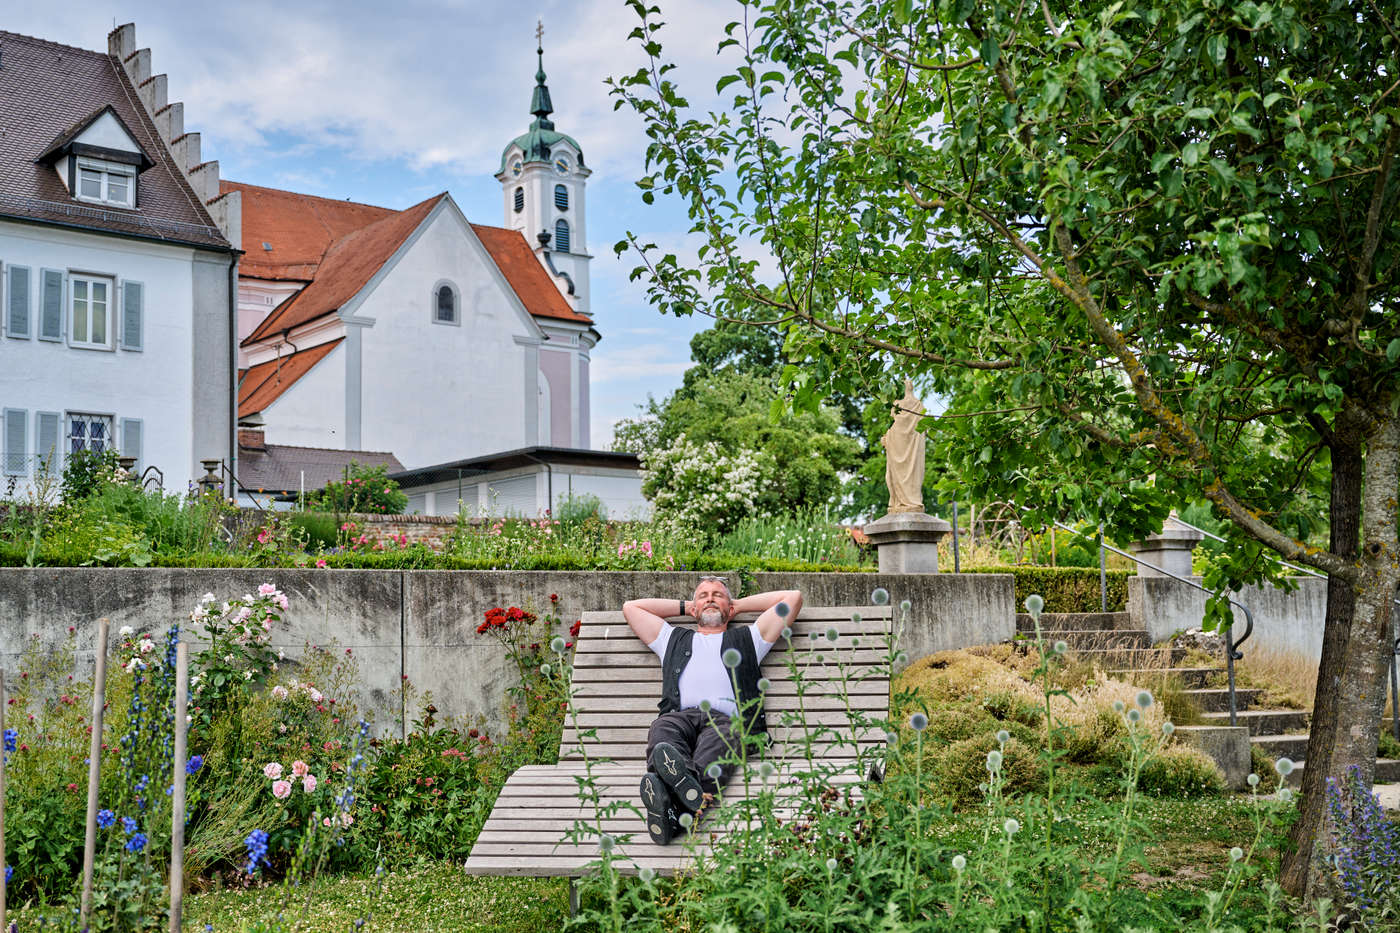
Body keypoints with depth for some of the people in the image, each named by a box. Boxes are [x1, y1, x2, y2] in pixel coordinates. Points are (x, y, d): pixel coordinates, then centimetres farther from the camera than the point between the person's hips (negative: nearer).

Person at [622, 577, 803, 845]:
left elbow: (792, 598, 39)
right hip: (679, 715, 2)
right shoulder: (674, 638, 42)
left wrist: (740, 605, 45)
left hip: (725, 719, -1)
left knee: (720, 738, -41)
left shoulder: (746, 638, 38)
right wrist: (684, 607, 51)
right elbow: (631, 607, 50)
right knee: (661, 731, -38)